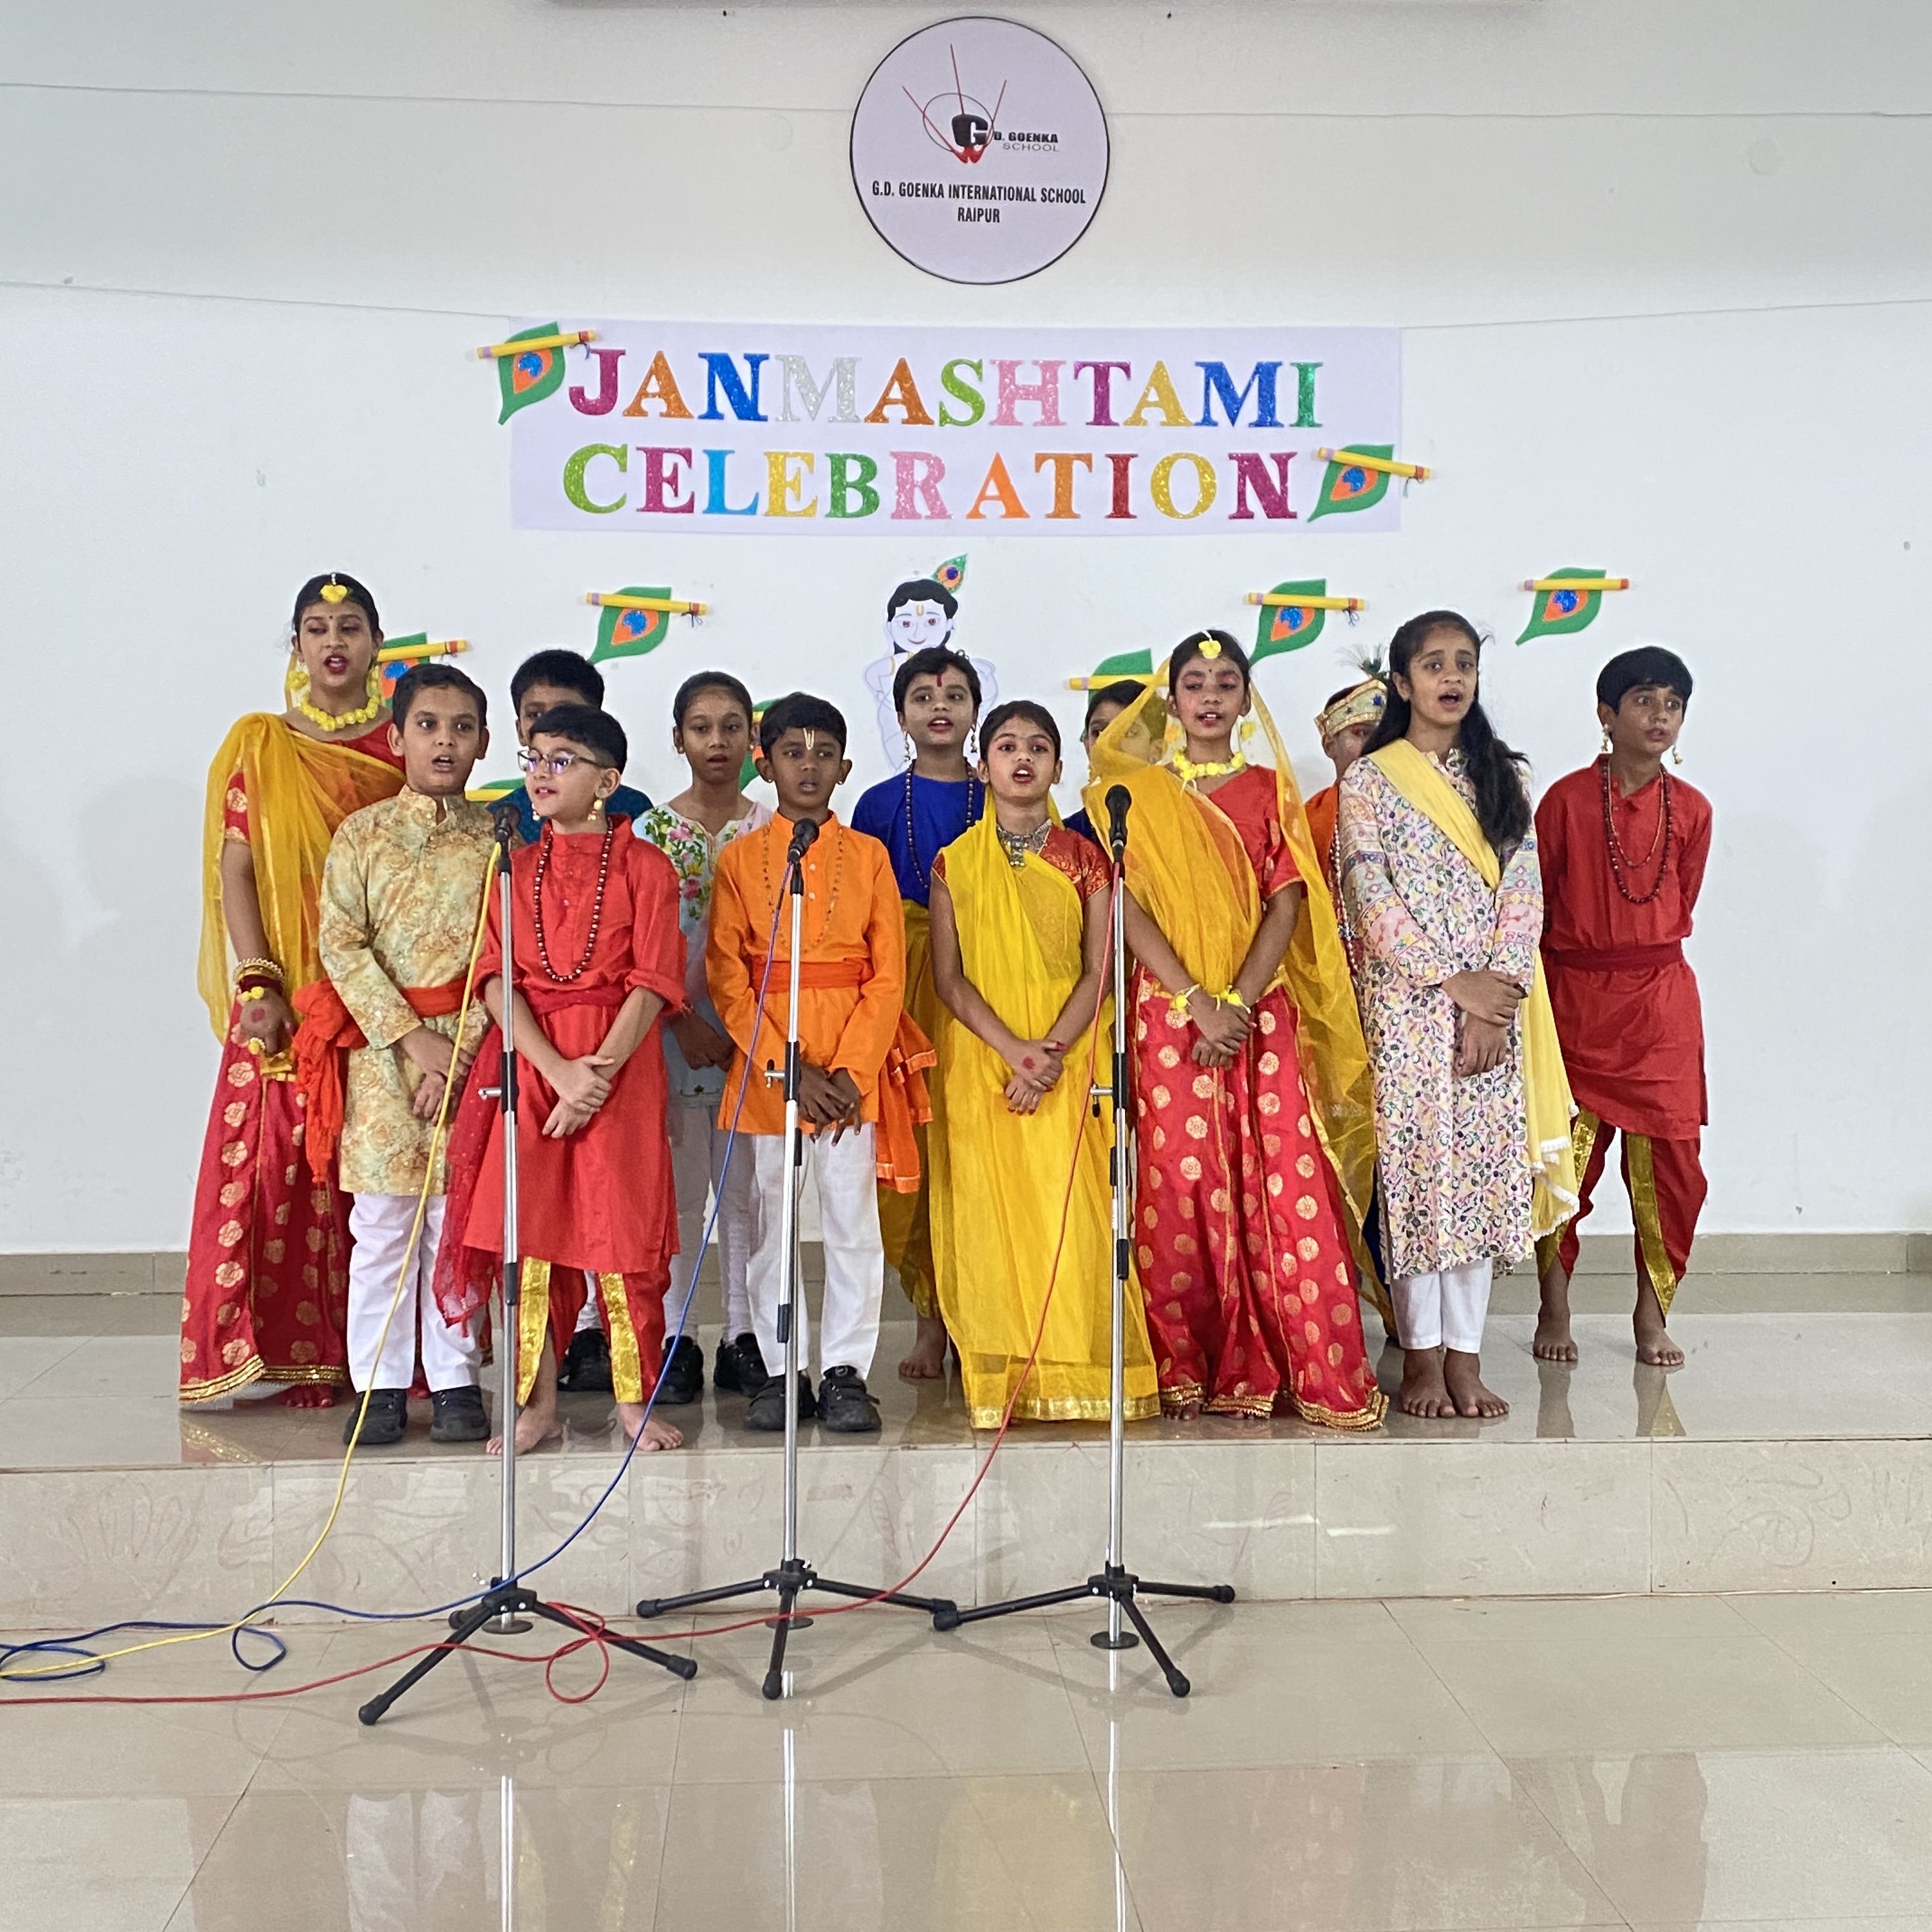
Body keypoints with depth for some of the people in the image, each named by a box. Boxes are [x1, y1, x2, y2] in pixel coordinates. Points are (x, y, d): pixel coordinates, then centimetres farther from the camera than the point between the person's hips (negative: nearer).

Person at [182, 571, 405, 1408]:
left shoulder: (404, 744, 8)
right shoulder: (258, 745, 8)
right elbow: (235, 867, 2)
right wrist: (255, 982, -10)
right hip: (287, 994, 0)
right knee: (278, 1162, -4)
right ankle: (274, 1349, 5)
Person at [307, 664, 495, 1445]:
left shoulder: (496, 839, 4)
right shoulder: (362, 834, 3)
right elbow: (340, 943, -5)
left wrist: (461, 1045, -10)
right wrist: (413, 1036, -12)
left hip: (472, 1046, 0)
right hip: (381, 1045, 0)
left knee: (458, 1218, 5)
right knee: (382, 1222, 3)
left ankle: (455, 1380, 15)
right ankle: (380, 1383, 13)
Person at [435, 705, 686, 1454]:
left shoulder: (643, 866, 0)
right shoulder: (514, 867, 10)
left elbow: (653, 983, -7)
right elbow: (497, 978, -1)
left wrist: (599, 1072, -17)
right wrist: (556, 1068, -15)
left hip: (620, 1066, -3)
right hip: (529, 1064, 3)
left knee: (623, 1230, -1)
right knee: (527, 1232, 4)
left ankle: (636, 1402, 12)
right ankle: (539, 1405, 15)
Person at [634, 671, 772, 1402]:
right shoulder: (651, 831, 2)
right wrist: (685, 1024, -10)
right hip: (675, 1033, -1)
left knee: (746, 1189, 5)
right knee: (680, 1191, 3)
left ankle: (742, 1338, 14)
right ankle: (677, 1340, 12)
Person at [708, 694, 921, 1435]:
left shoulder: (868, 856, 6)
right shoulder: (739, 859, 4)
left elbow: (889, 974, 1)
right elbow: (726, 979, -3)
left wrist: (851, 1072, -10)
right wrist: (788, 1069, -12)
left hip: (854, 1064, 0)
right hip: (764, 1061, 0)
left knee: (853, 1218, -1)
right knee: (770, 1220, 5)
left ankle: (846, 1372, 8)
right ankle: (779, 1369, 15)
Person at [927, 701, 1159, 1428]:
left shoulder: (1083, 859, 6)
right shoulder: (956, 863, 6)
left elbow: (1097, 969, 1)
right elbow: (949, 977, 0)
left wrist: (1052, 1052, -13)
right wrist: (1012, 1049, -14)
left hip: (1069, 1056, 0)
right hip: (981, 1057, 0)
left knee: (1070, 1204, -6)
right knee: (990, 1208, -3)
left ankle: (1079, 1370, 1)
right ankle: (1001, 1378, 2)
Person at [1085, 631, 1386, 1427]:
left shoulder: (1270, 788, 12)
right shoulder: (1135, 793, 8)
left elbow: (1287, 903, 3)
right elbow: (1130, 906, -2)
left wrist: (1239, 1003, -11)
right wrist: (1199, 1003, -12)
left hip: (1263, 1014, 1)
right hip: (1170, 1013, -1)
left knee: (1286, 1187, -5)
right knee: (1180, 1187, -3)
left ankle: (1312, 1369, 2)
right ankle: (1189, 1369, 6)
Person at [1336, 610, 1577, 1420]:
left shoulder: (1503, 777, 12)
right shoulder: (1368, 780, 2)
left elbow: (1524, 892, 3)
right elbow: (1373, 903, -7)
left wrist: (1498, 998, -9)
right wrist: (1457, 982, -14)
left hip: (1493, 1009, 3)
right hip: (1406, 1006, -3)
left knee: (1484, 1170, 2)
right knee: (1414, 1170, -2)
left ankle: (1466, 1355, 11)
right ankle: (1421, 1357, 8)